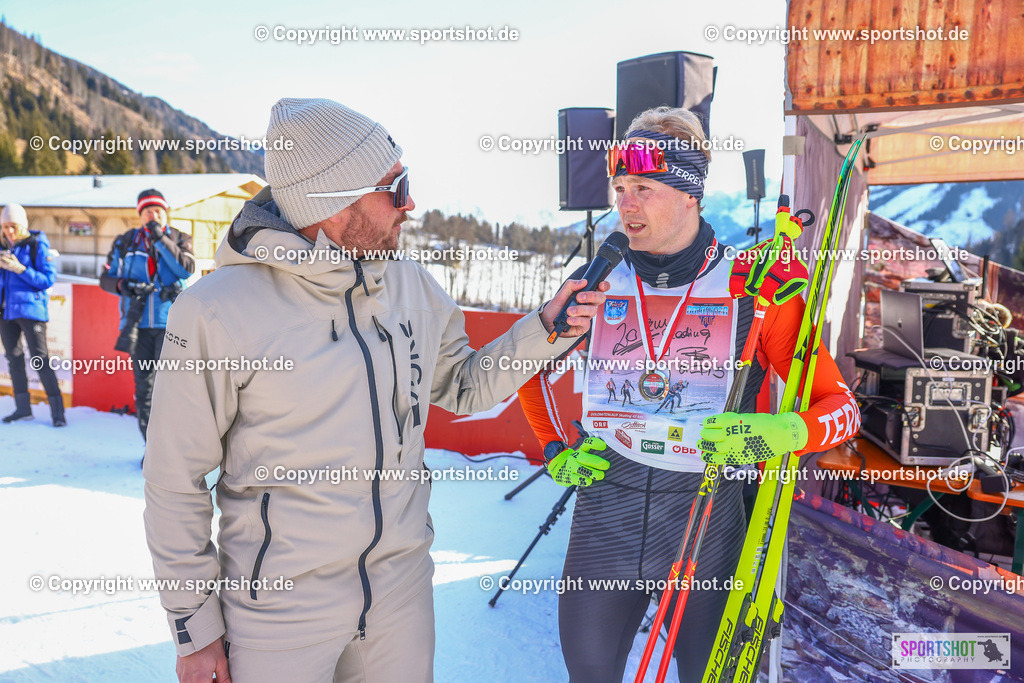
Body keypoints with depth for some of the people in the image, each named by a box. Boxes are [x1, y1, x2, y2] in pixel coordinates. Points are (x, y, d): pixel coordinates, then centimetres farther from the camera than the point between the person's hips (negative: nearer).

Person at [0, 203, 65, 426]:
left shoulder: (37, 244, -7)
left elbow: (48, 279, -11)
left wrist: (20, 269, -20)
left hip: (30, 309, -6)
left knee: (40, 359, -9)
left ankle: (57, 409, -4)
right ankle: (23, 407, 20)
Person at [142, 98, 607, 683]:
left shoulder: (412, 286, -3)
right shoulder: (219, 311, -17)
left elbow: (460, 387, 9)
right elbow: (176, 481, -9)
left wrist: (543, 330, -5)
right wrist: (195, 627, -4)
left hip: (402, 585, 5)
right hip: (281, 609, -4)